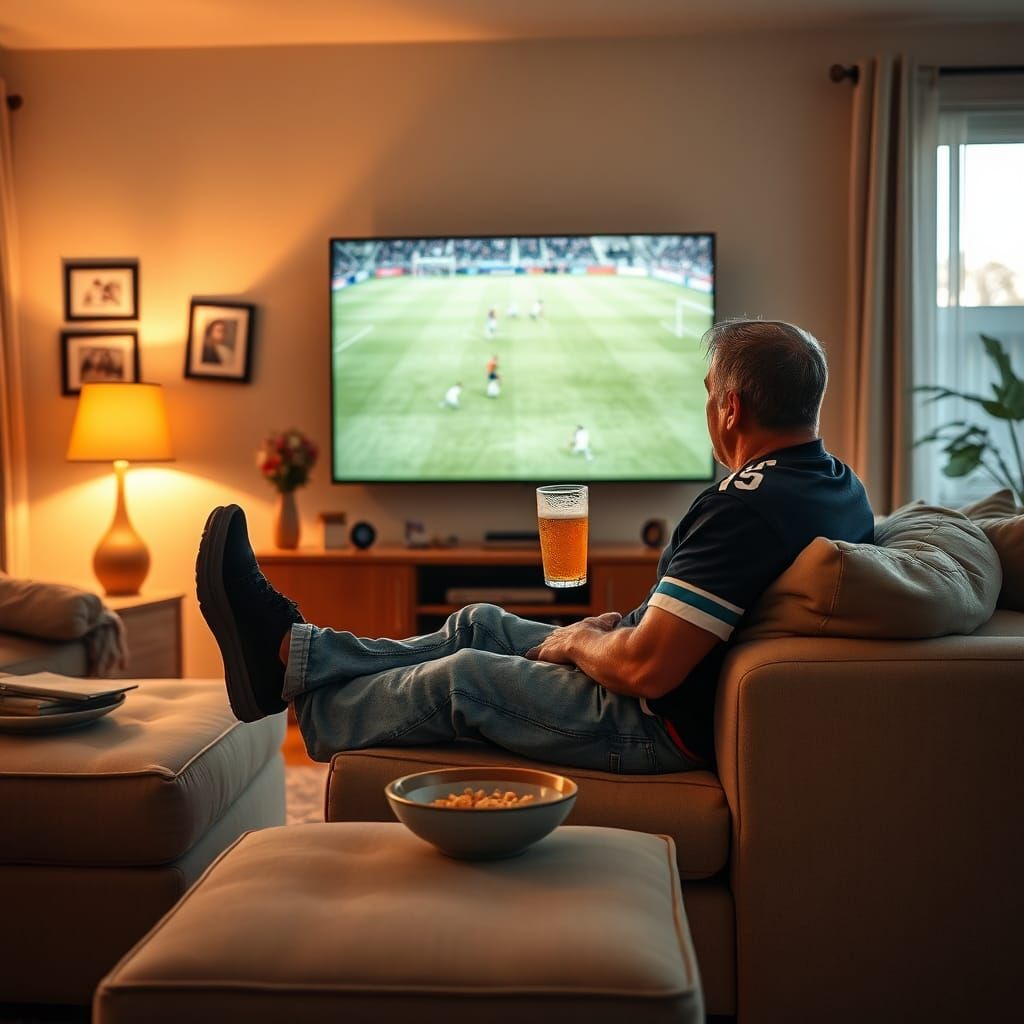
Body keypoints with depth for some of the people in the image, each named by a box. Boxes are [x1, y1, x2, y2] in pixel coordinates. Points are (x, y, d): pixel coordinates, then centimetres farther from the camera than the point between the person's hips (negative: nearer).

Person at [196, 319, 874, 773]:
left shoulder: (747, 506, -30)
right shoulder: (842, 486, 4)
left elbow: (647, 669, -32)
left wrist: (578, 640, -10)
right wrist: (627, 625, 8)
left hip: (665, 727, -9)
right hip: (694, 700, 10)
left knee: (458, 678, 1)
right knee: (479, 626, 11)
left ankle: (309, 712, 24)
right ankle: (291, 648, 19)